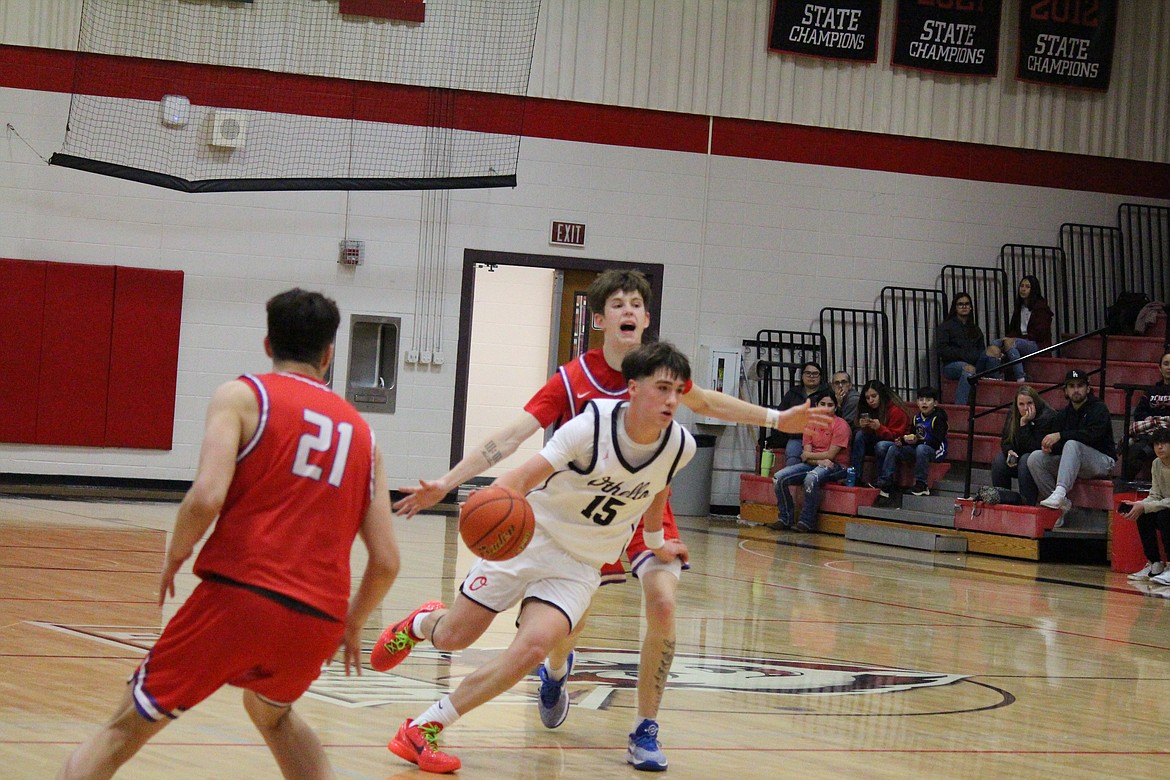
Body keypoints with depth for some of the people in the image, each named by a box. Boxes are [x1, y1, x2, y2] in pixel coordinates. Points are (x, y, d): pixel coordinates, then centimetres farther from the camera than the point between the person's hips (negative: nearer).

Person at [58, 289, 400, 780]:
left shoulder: (242, 396, 4)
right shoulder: (361, 431, 17)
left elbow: (207, 497, -13)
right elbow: (386, 561, 12)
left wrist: (175, 556, 6)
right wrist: (352, 625, 29)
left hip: (239, 596, -4)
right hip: (318, 620, 5)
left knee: (121, 733, 6)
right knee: (271, 712, 36)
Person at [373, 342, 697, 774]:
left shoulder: (680, 446, -10)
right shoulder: (593, 425, -23)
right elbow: (526, 475, -31)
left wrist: (655, 542, 28)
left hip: (581, 566, 3)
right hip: (529, 537, -3)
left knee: (533, 645, -21)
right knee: (453, 637, 3)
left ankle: (424, 727, -11)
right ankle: (422, 623, 44)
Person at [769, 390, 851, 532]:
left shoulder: (841, 425, -9)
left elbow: (830, 455, -13)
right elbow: (806, 455, 0)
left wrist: (809, 455, -3)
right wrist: (820, 461, -20)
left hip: (836, 466, -6)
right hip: (814, 464, 6)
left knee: (811, 478, -37)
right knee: (780, 477, -13)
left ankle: (807, 522, -28)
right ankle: (785, 519, -5)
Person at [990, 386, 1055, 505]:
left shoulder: (1047, 417, -22)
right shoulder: (1013, 414, -1)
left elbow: (1033, 448, -25)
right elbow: (1005, 440, 5)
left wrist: (1024, 423, -30)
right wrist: (1010, 452, -18)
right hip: (1018, 456, 6)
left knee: (1026, 460, -35)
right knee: (999, 460, -19)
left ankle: (1028, 503, -34)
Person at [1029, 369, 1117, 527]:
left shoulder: (1099, 409, -5)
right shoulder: (1062, 415, 13)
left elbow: (1093, 434, -24)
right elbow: (1057, 446, 8)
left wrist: (1060, 436, -30)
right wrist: (1050, 447, -18)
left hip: (1102, 462, -6)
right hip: (1073, 463, 6)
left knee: (1072, 444, -36)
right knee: (1035, 458, -14)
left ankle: (1060, 492, -52)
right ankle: (1061, 504, -17)